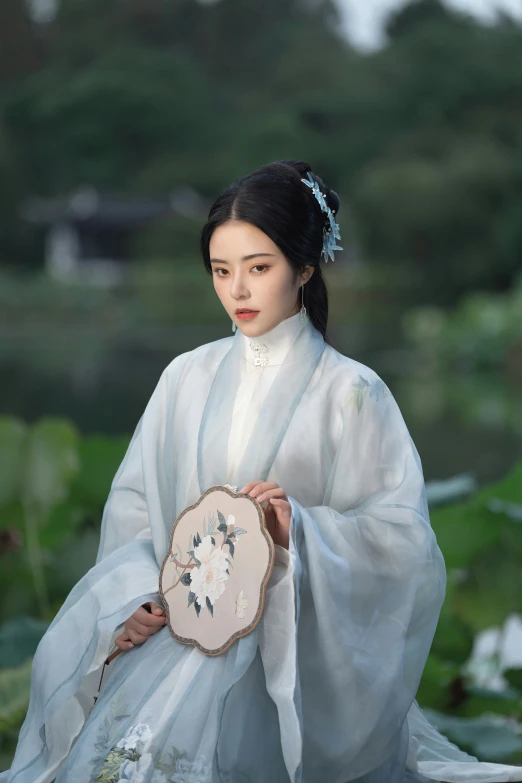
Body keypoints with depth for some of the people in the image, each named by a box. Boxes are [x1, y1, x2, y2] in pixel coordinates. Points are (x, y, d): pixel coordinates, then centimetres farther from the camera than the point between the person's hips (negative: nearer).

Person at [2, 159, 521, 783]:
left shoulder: (350, 392, -1)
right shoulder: (188, 378, 12)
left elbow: (400, 532, -4)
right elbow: (133, 502, 12)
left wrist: (300, 529, -20)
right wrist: (136, 597, -6)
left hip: (283, 632, -3)